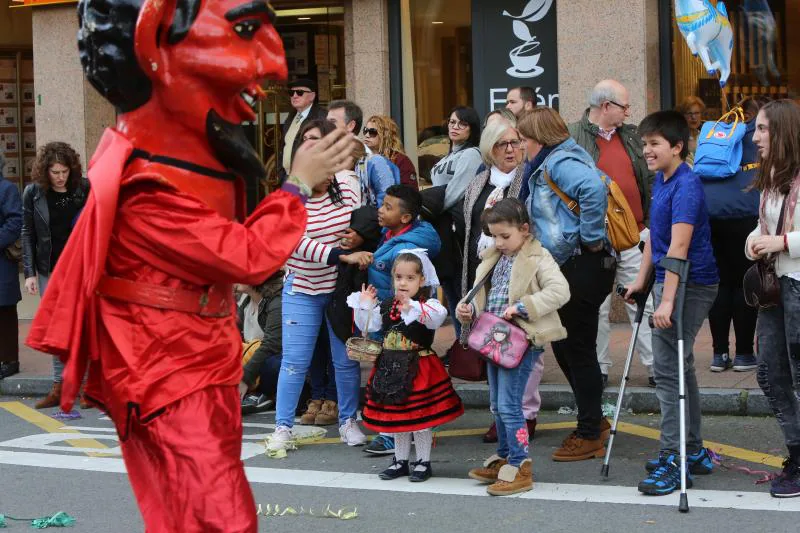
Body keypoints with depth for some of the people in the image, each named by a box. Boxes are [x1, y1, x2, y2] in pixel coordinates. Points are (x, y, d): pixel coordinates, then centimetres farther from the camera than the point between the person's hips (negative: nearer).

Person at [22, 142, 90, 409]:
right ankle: (59, 387, 12)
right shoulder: (33, 193, 0)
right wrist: (29, 273, -3)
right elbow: (28, 234, 2)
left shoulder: (85, 189, -4)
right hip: (49, 271, 2)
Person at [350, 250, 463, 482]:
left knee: (420, 418, 2)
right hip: (390, 368, 5)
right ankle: (401, 461, 27)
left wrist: (412, 308, -45)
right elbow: (368, 326, 7)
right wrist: (364, 306, -8)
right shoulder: (385, 306, 6)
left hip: (419, 369, -5)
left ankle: (423, 462, 16)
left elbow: (438, 317, -33)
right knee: (395, 417, 14)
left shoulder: (428, 305, -11)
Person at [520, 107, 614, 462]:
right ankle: (594, 420, 27)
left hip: (582, 266, -11)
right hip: (568, 268, 11)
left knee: (578, 348, -3)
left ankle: (590, 435, 6)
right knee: (564, 346, 17)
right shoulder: (549, 165, 18)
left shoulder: (559, 163, -14)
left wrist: (592, 237, -24)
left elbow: (593, 188, -32)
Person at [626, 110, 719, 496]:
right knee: (679, 367, 16)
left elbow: (678, 247, -26)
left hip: (690, 285, -10)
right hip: (670, 282, 10)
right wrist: (642, 279, 18)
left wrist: (667, 301, -30)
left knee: (668, 369, -10)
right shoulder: (660, 181, 10)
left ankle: (674, 460, -6)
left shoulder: (685, 186, -19)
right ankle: (693, 452, 27)